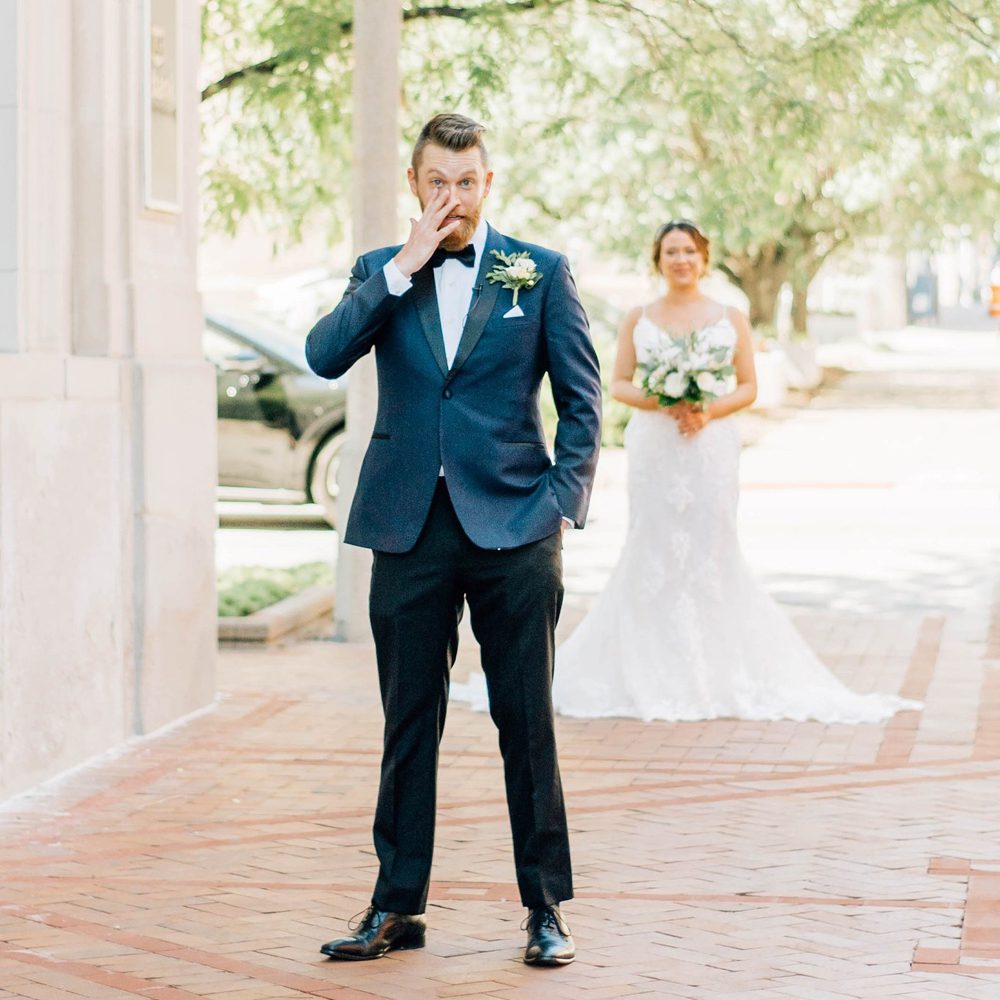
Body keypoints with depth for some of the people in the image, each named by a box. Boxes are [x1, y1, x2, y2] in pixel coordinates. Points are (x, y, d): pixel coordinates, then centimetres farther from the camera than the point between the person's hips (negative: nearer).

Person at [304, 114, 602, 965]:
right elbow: (325, 355, -7)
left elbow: (582, 400, 5)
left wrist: (566, 501, -5)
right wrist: (404, 269, -11)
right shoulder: (381, 273, 10)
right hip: (410, 528, 2)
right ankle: (398, 908, 15)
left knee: (528, 723, 2)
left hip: (512, 527, -2)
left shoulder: (540, 272, 4)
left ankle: (547, 909, 10)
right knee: (409, 724, 7)